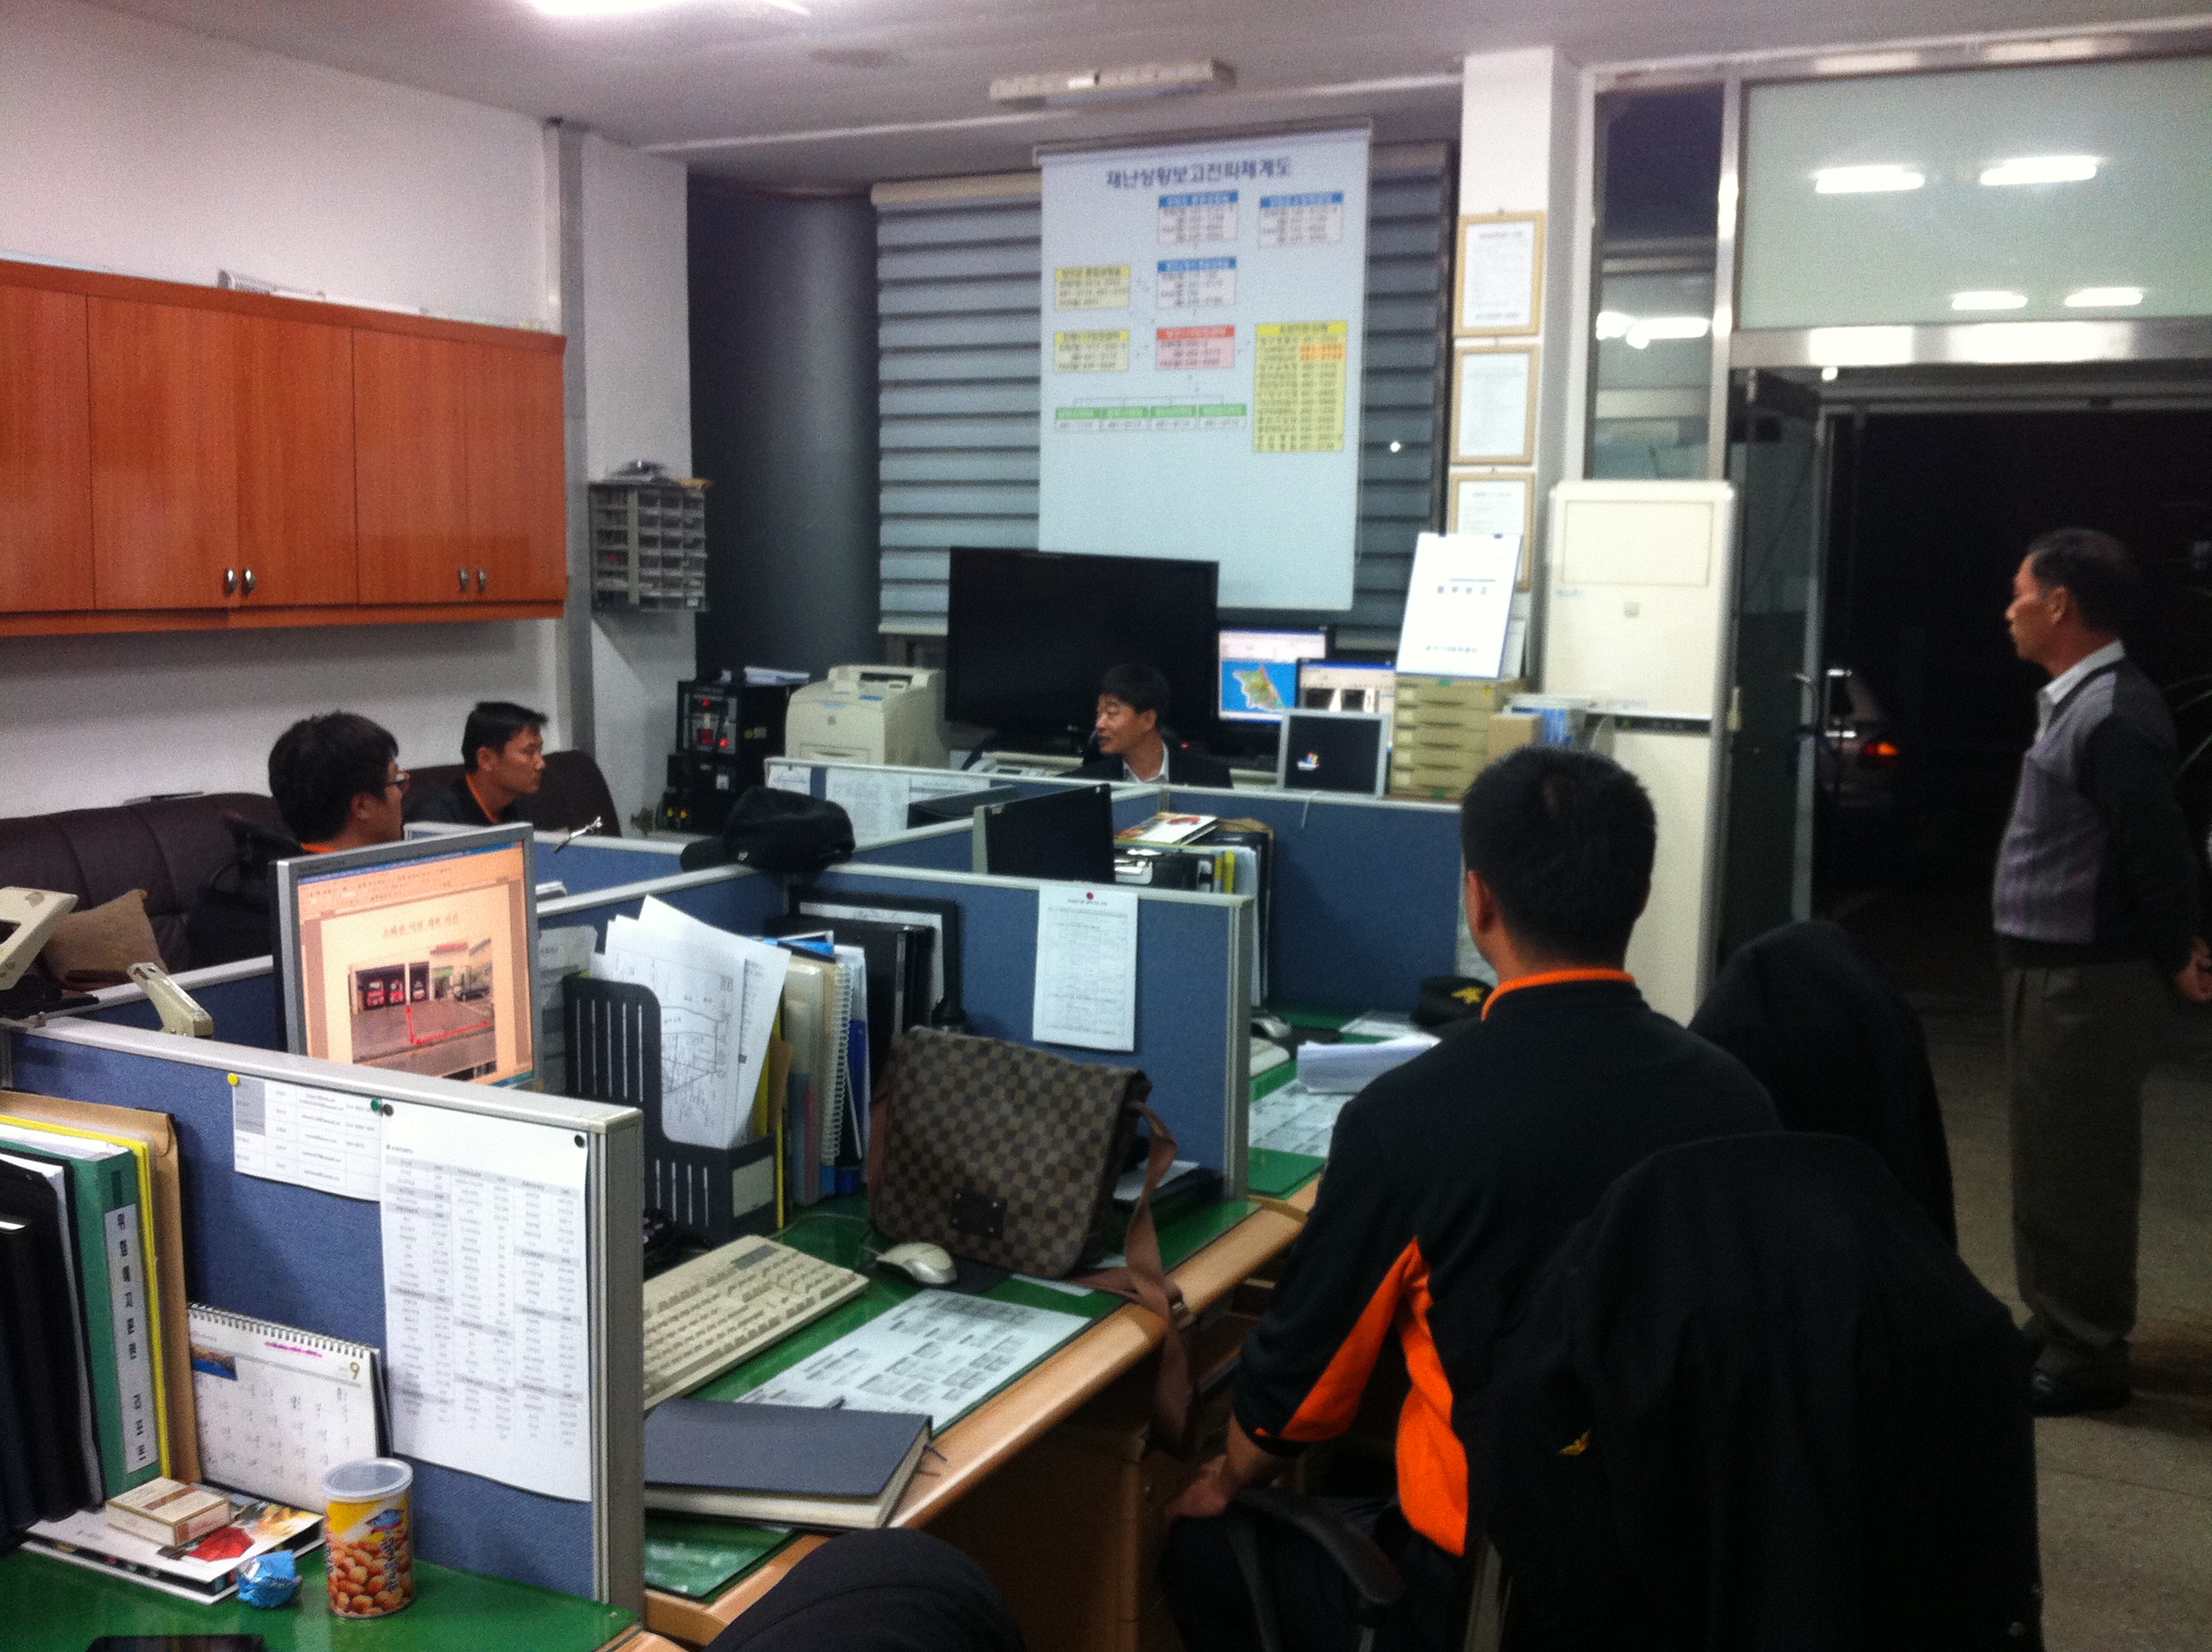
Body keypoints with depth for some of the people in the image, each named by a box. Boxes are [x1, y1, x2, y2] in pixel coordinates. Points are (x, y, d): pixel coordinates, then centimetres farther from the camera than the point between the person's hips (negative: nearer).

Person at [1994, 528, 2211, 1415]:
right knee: (2048, 1160, 18)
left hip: (2088, 979, -10)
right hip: (2050, 970, 10)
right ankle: (2056, 1328, 31)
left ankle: (2085, 1357, 10)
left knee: (2077, 1167, -1)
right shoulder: (2076, 703, 11)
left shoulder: (2114, 716, -21)